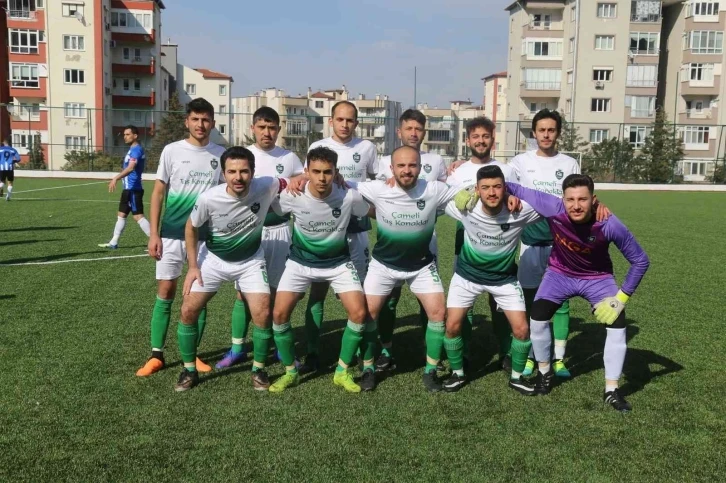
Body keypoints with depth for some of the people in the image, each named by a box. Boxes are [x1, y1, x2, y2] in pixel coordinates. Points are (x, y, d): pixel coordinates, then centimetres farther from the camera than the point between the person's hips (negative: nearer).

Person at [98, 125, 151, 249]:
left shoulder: (136, 149, -15)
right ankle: (113, 243, 24)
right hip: (129, 188, 11)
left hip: (133, 189, -11)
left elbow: (131, 168, -31)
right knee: (121, 215, 15)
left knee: (138, 216, -12)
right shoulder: (133, 149, 16)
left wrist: (116, 178, -38)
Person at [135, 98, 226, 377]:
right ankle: (156, 355, 11)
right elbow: (158, 193, 1)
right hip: (171, 234, -1)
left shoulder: (221, 155, 3)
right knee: (165, 293, 2)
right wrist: (154, 234, -5)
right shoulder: (172, 151, -1)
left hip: (205, 236, 1)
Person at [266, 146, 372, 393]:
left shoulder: (349, 197, -24)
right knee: (279, 314, -11)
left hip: (338, 262, 0)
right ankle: (290, 372, 12)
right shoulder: (292, 196, -23)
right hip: (301, 262, 0)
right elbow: (270, 211, -2)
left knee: (359, 313, -13)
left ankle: (342, 371, 8)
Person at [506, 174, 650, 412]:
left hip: (597, 277, 0)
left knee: (617, 324, -13)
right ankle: (545, 373, 16)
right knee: (537, 319, -12)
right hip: (560, 273, 1)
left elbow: (640, 261, -19)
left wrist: (621, 298, -20)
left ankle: (611, 391, 4)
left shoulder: (609, 225, -34)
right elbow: (516, 189, -21)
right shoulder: (553, 208, -34)